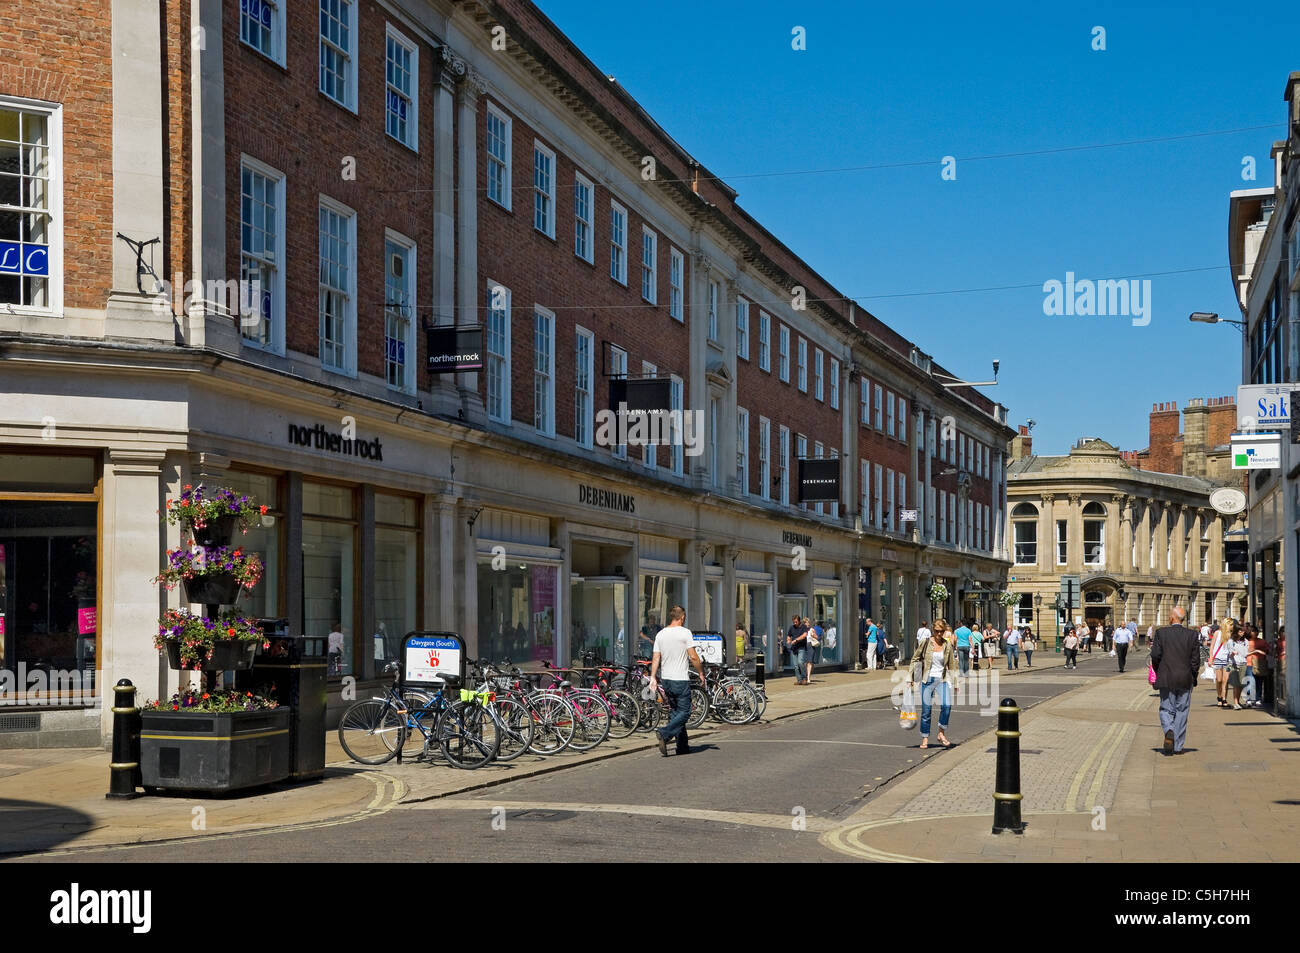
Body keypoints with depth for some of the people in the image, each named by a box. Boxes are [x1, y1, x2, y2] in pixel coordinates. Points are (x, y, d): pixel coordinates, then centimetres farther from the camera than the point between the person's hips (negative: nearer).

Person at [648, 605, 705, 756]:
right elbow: (693, 657, -11)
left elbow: (655, 659, 5)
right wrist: (701, 673, 1)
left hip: (666, 680, 6)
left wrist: (653, 678, 8)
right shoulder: (685, 633, -10)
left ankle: (683, 746, 16)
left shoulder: (660, 634, 7)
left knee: (676, 712, 14)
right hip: (681, 680, -6)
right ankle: (665, 734, -22)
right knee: (684, 713, -2)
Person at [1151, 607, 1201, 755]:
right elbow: (1195, 659, -2)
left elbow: (1155, 655, -7)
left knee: (1166, 709, 10)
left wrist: (1158, 672, 9)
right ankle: (1178, 746, 9)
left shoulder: (1161, 632, -6)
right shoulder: (1191, 635, -2)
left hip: (1166, 679, -1)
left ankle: (1169, 731, -20)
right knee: (1182, 712, 8)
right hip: (1185, 680, 1)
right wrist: (1193, 677, 11)